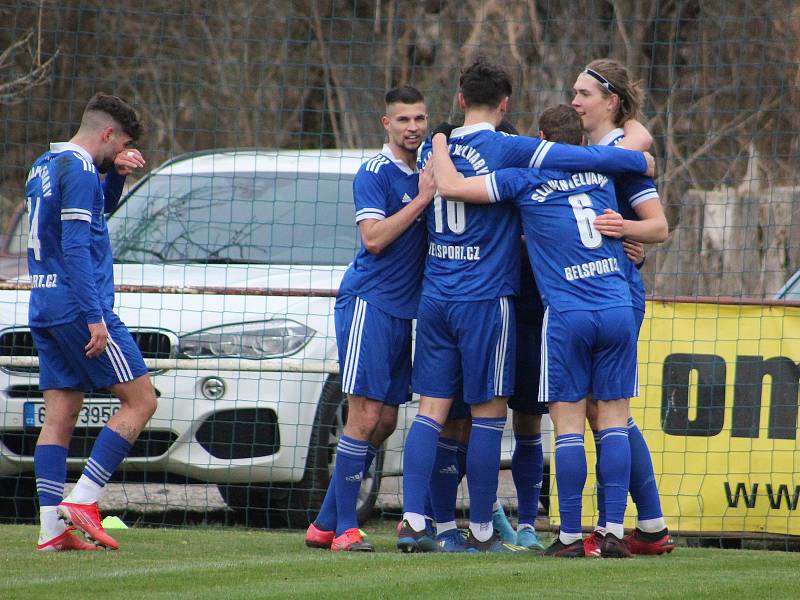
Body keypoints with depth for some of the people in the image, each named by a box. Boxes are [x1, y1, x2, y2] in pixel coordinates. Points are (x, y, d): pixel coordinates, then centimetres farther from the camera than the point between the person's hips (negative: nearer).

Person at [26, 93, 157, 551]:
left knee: (60, 418, 6)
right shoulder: (78, 170, -12)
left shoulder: (45, 166, 18)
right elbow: (75, 247, -20)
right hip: (77, 306, -9)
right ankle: (82, 500, -11)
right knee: (141, 400, -4)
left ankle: (52, 528, 0)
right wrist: (94, 317, -21)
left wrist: (116, 175, 15)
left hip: (45, 308, 9)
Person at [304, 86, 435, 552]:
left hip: (403, 310, 8)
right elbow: (374, 238, -17)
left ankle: (325, 524, 12)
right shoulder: (376, 173, -7)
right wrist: (422, 199, -17)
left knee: (385, 421, 7)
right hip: (368, 301, -8)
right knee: (366, 415, -12)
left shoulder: (426, 172, 14)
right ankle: (345, 528, -8)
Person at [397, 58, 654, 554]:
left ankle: (412, 522, -5)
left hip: (435, 299, 5)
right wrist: (640, 161, 4)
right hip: (486, 300, -5)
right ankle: (481, 532, 5)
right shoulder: (508, 150, -8)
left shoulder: (433, 150, 9)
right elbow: (585, 158, -12)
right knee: (489, 413, 2)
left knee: (431, 411, 4)